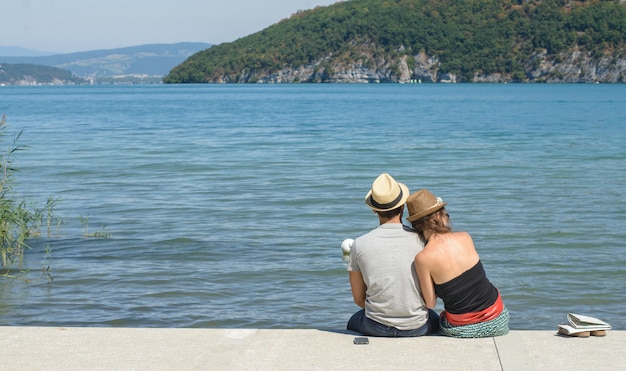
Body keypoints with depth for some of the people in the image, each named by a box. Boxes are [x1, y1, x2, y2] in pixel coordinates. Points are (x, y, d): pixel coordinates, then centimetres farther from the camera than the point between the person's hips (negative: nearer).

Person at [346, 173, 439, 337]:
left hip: (376, 329, 0)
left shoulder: (360, 244, -9)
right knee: (434, 319, 37)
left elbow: (358, 299, 0)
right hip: (417, 327, 0)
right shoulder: (420, 240, -11)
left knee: (353, 322, 36)